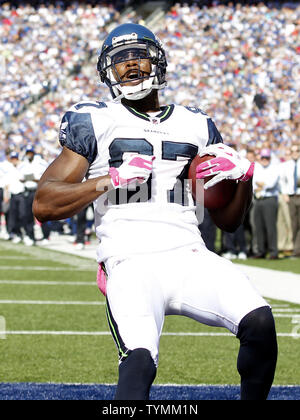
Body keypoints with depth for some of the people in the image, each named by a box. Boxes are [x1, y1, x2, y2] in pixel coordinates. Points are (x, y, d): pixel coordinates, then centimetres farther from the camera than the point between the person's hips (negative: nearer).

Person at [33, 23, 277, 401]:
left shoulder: (196, 127, 21)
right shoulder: (95, 124, 11)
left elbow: (228, 220, 26)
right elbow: (43, 205, 4)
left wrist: (244, 177, 7)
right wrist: (112, 179, -6)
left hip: (190, 258, 3)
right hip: (132, 266, -3)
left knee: (259, 321, -22)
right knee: (140, 360, -30)